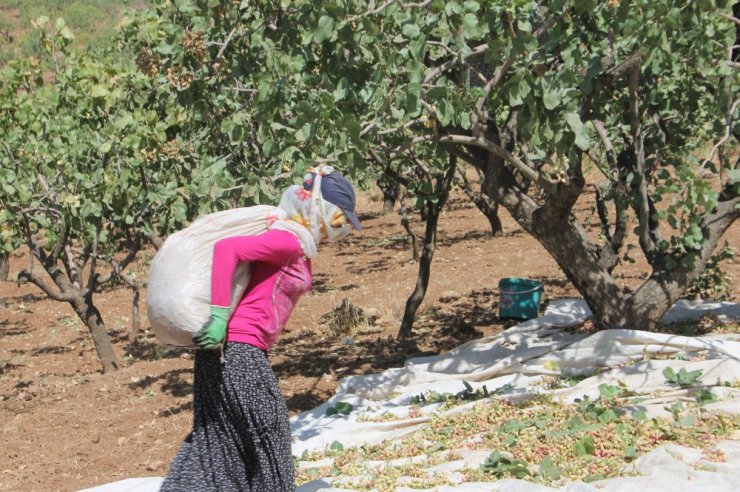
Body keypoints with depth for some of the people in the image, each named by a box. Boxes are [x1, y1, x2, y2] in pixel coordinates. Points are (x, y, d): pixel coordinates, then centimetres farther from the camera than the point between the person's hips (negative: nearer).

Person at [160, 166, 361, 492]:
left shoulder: (296, 243, 14)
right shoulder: (288, 240, -15)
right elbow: (226, 248, -27)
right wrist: (220, 315, -28)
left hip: (233, 353, 9)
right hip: (238, 351, -9)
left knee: (218, 437, 14)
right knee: (268, 433, 2)